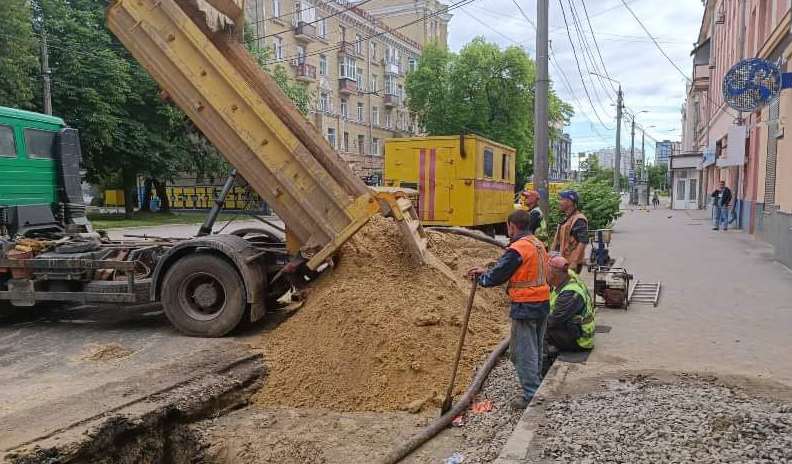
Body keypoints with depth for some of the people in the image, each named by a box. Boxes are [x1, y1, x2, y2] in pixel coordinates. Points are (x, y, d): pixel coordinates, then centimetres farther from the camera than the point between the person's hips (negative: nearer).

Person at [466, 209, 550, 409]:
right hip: (543, 303, 9)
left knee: (523, 352, 0)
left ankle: (531, 395, 6)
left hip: (525, 307, -9)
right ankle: (536, 387, 30)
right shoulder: (538, 244, 11)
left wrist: (480, 278, 5)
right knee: (536, 350, 19)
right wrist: (486, 271, 14)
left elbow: (498, 276, -13)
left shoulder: (518, 249, -18)